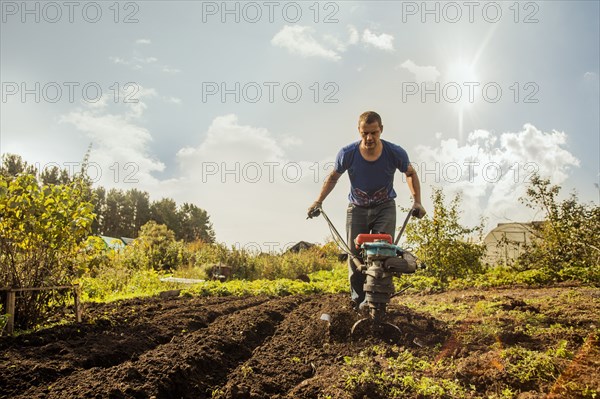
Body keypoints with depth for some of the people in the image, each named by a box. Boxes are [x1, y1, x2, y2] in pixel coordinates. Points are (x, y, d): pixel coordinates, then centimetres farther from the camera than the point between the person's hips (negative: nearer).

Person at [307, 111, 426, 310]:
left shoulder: (395, 153, -18)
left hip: (384, 208, -1)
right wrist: (318, 201, -4)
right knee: (355, 255, -3)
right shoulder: (347, 153, -17)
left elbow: (411, 173, 4)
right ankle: (358, 299, 9)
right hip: (357, 209, 1)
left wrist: (417, 202, -4)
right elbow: (333, 177, 2)